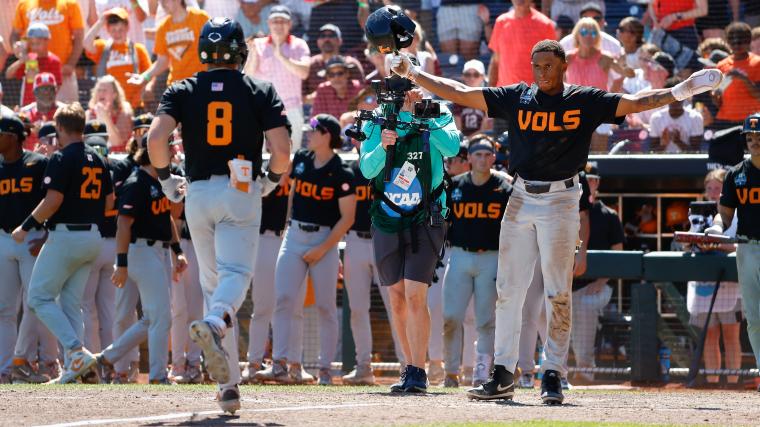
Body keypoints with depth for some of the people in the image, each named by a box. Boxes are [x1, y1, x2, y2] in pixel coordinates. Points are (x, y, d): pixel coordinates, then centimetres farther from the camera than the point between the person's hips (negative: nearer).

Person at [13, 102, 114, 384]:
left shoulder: (62, 159, -12)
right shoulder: (97, 160, 11)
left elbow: (53, 201, -18)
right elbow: (109, 202, 14)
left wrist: (25, 228, -9)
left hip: (65, 236, -8)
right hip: (92, 237, 8)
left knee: (39, 297, -1)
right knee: (71, 303, 12)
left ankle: (76, 351, -17)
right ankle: (73, 367, 5)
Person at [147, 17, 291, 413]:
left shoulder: (183, 91, 5)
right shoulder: (260, 92, 3)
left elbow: (156, 136, -10)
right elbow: (281, 150, -7)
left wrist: (166, 178, 6)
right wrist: (272, 180, 14)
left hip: (198, 193, 2)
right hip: (241, 192, -2)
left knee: (212, 283, 11)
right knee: (235, 274, -11)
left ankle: (228, 384, 6)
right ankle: (214, 323, -48)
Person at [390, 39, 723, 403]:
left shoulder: (586, 101, 1)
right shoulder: (516, 98, 7)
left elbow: (634, 103, -5)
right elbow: (461, 94, 7)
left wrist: (680, 91, -18)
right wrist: (414, 74, 4)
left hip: (560, 201, -3)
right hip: (521, 199, 3)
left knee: (557, 292, -5)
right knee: (508, 290, 3)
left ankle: (552, 376, 0)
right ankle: (503, 376, 8)